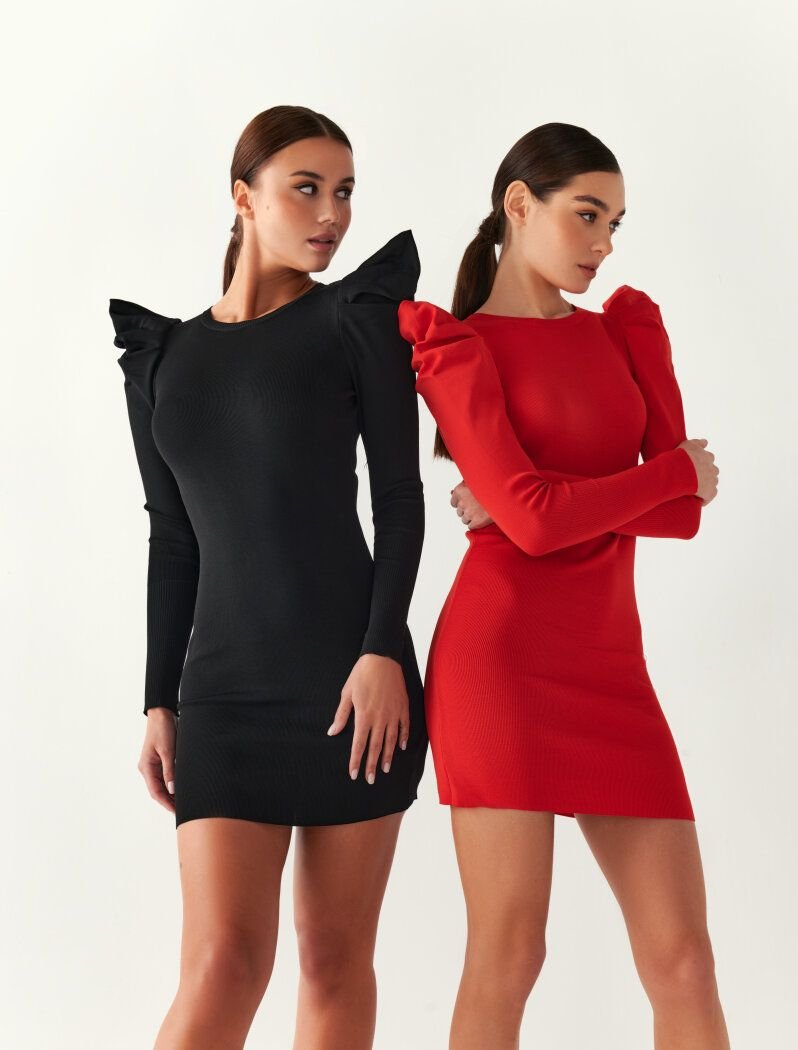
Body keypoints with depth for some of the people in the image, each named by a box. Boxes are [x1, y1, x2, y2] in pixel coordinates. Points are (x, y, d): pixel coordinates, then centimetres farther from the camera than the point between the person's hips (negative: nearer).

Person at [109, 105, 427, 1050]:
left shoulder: (357, 317, 4)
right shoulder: (162, 357, 11)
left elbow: (399, 496, -1)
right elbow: (173, 541, 13)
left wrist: (383, 653, -12)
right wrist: (160, 702, 9)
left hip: (356, 676, -1)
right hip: (226, 688, 1)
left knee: (336, 958, 3)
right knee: (223, 960, -9)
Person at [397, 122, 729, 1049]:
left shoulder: (626, 331, 16)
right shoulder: (455, 348, 0)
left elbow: (685, 515, 3)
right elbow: (535, 519, -14)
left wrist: (545, 501, -9)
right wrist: (675, 468, 0)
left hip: (607, 668, 5)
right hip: (502, 651, -5)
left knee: (682, 955, 2)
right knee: (508, 953, -7)